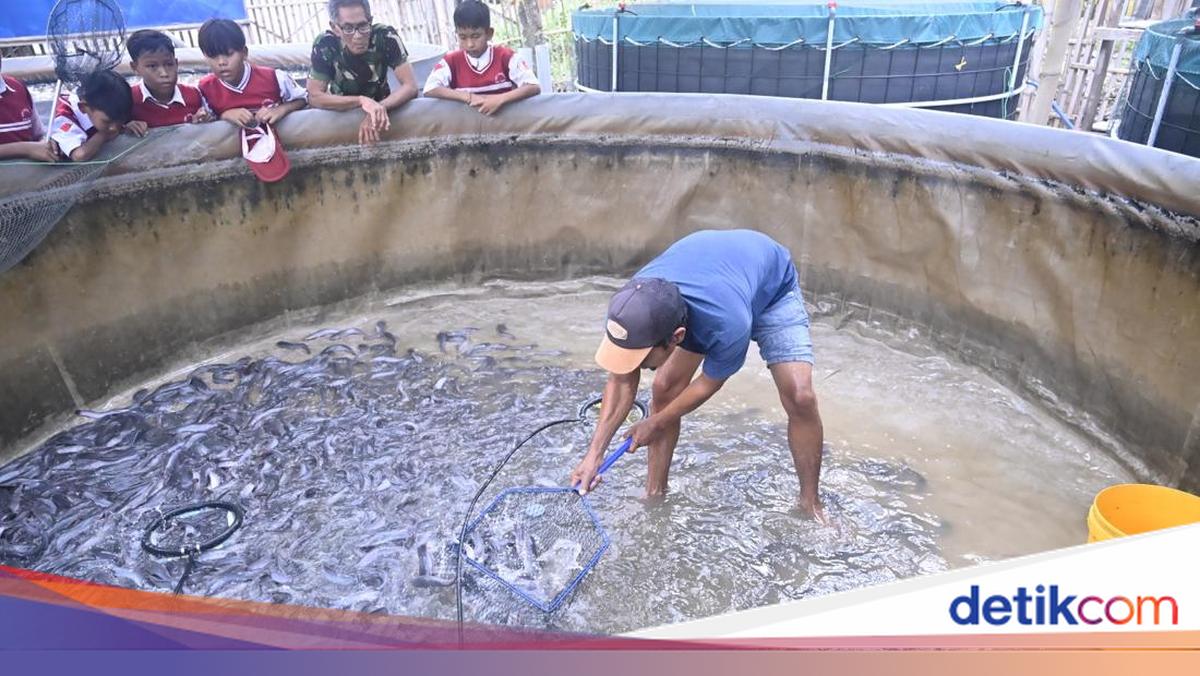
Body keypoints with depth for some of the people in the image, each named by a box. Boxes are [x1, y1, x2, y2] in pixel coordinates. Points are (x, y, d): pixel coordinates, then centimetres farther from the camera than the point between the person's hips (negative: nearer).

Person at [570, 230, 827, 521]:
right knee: (663, 388, -9)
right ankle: (654, 496, 8)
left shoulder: (728, 325, -47)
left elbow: (709, 383, -23)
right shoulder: (633, 305, -34)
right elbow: (622, 381, -17)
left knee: (800, 398, -18)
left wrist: (656, 424, -10)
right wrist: (595, 452, -24)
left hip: (772, 286, -3)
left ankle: (810, 503, 4)